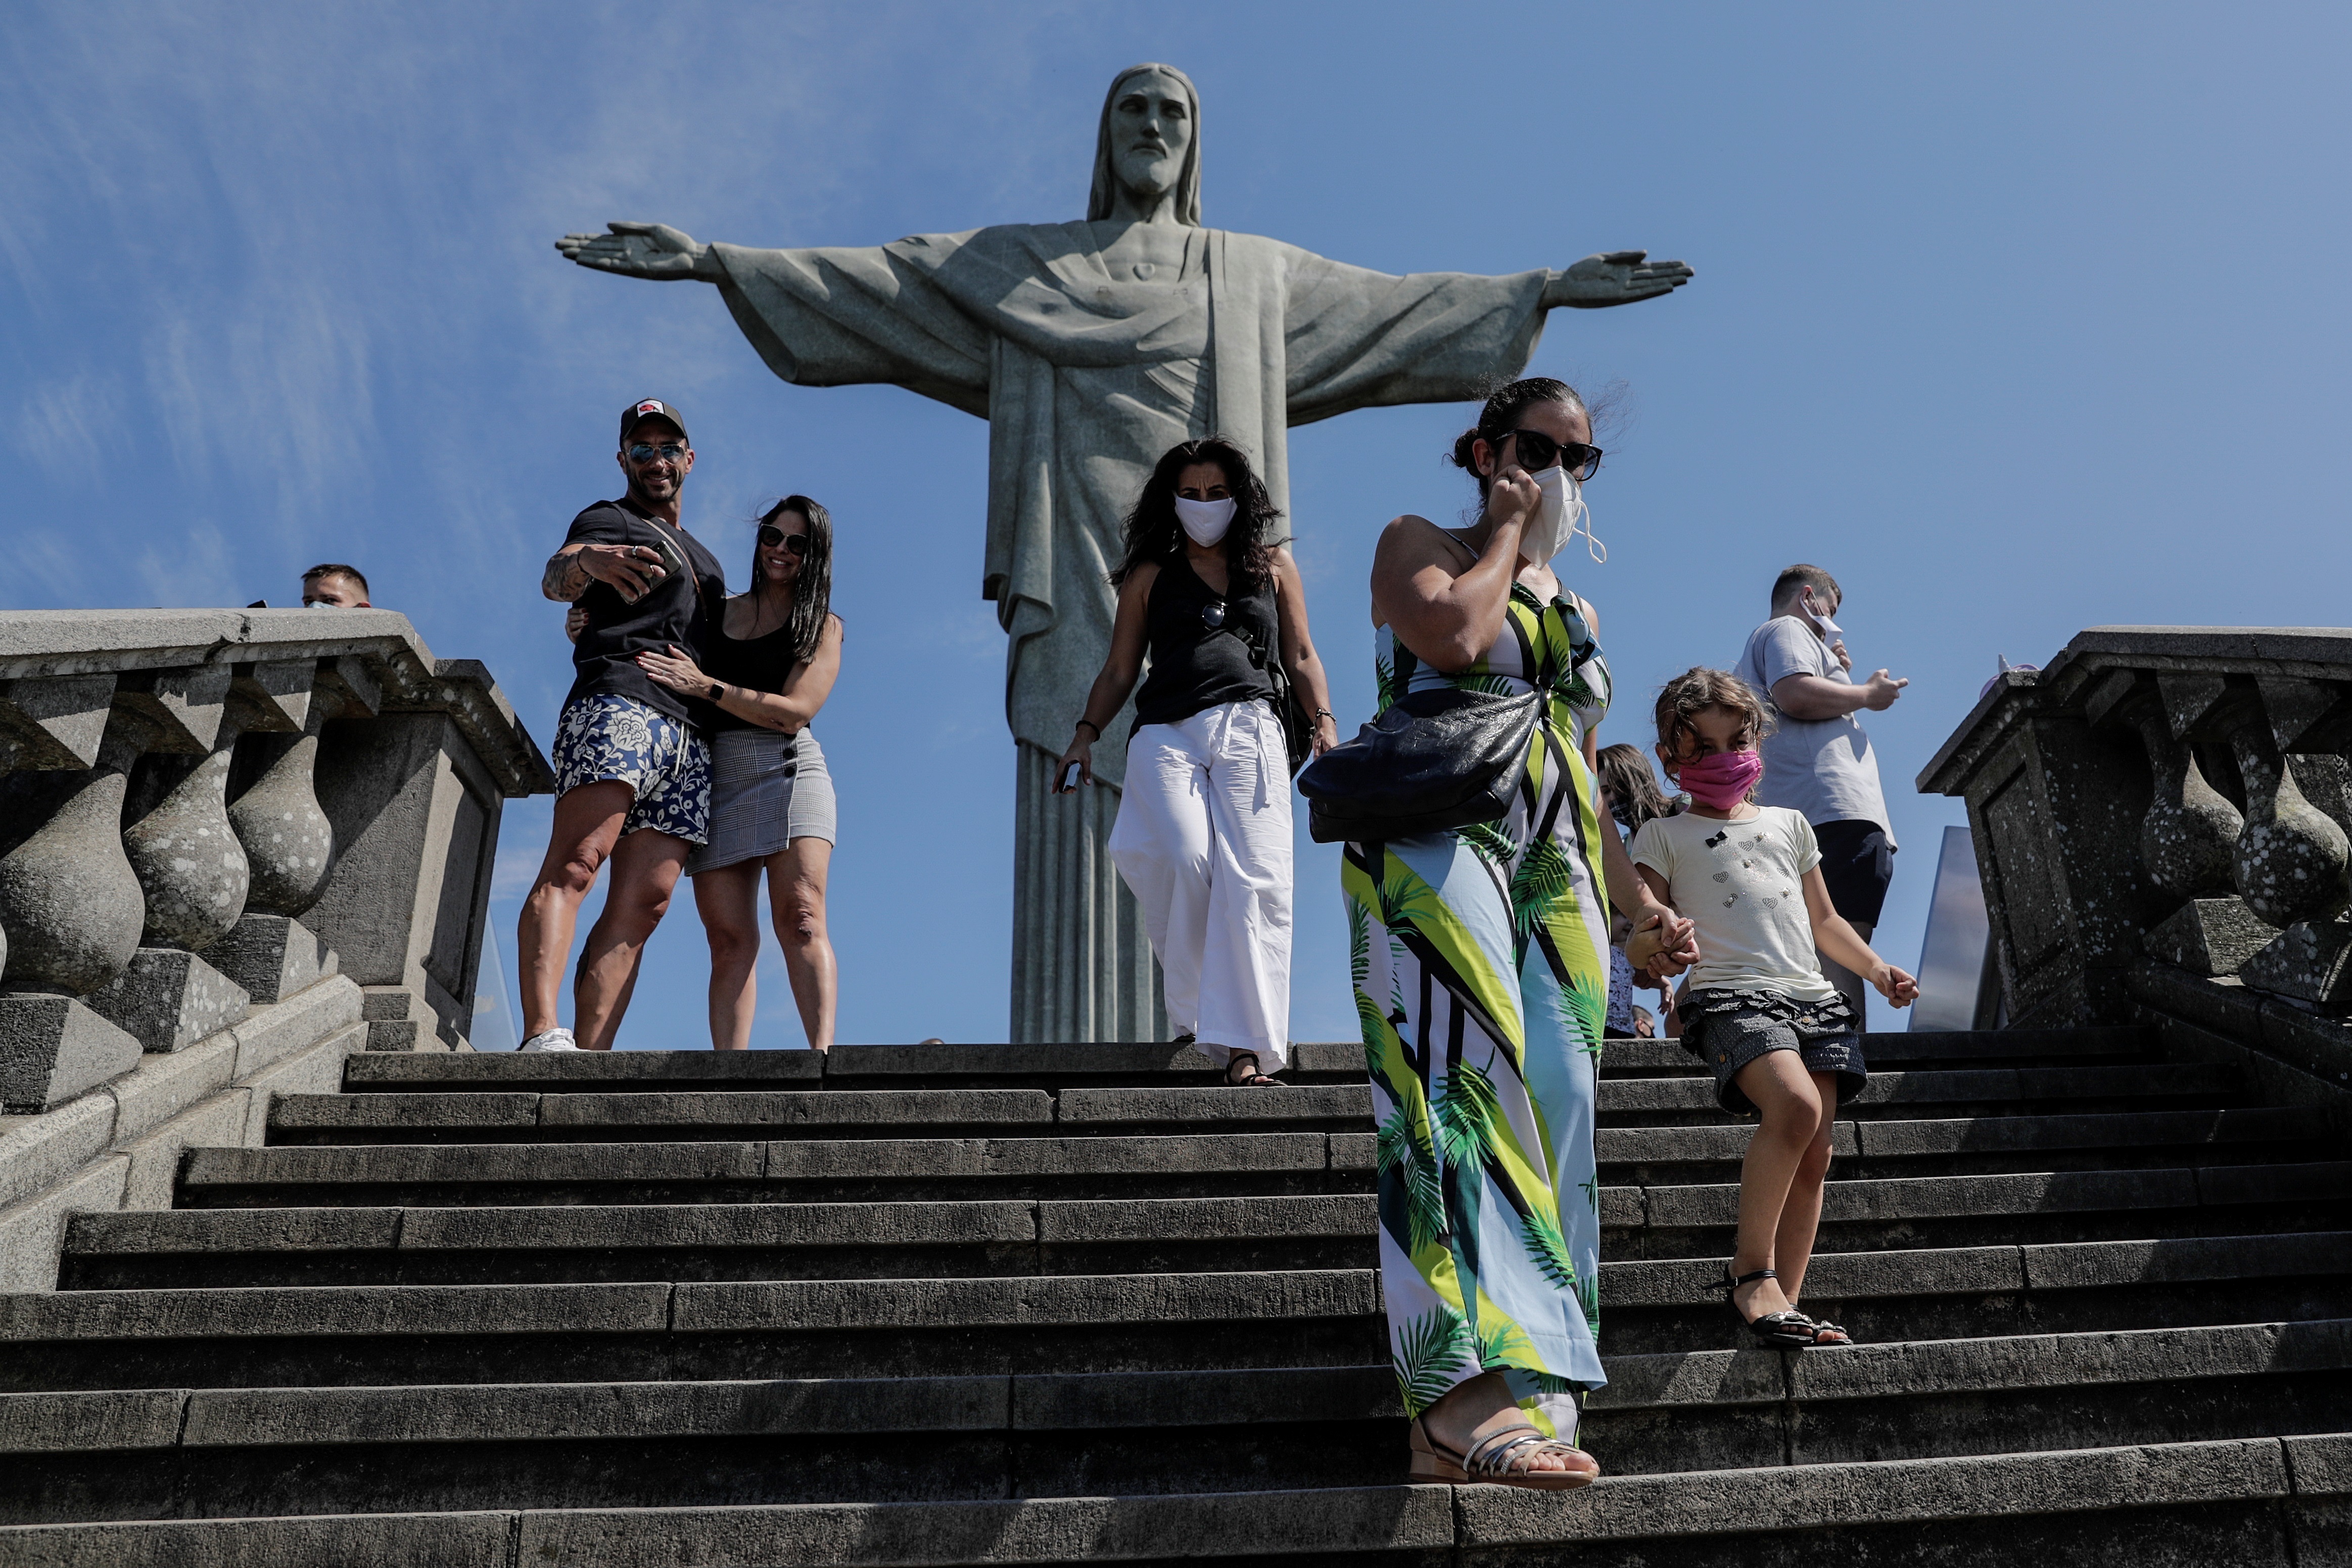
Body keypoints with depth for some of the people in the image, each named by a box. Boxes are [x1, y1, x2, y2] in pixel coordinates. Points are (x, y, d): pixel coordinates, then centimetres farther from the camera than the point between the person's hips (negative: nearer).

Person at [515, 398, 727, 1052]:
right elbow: (555, 578, -9)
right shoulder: (608, 520, 14)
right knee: (575, 865, -23)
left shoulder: (704, 560, 35)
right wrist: (589, 561, -31)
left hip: (691, 735, 7)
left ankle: (589, 1061, -16)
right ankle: (543, 1036, -36)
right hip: (619, 702, -6)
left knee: (643, 905, -8)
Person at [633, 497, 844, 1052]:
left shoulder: (823, 626, 8)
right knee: (729, 939, -6)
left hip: (786, 768, -3)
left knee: (800, 918, -19)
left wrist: (705, 686, -13)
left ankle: (824, 1057, -29)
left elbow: (793, 712, -6)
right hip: (715, 776, 3)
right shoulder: (716, 614, 18)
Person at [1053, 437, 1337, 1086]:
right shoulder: (1149, 575, 21)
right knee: (1184, 859, -24)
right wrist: (1085, 734, 5)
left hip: (1248, 730, 0)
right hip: (1166, 735, 0)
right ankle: (1195, 1011, -6)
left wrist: (1324, 721, 4)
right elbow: (1119, 671, 19)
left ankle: (1244, 1043, -15)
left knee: (1250, 878, -15)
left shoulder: (1272, 565, 22)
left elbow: (1301, 658, 20)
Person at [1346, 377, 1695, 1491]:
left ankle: (1450, 1423, -9)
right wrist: (1505, 528, 4)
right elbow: (1453, 634, -13)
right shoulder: (1417, 542, 12)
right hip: (1436, 840, -6)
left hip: (1555, 878, 7)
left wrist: (1641, 906, 21)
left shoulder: (1567, 605, 30)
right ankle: (1468, 1389, -35)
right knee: (1464, 1083, -24)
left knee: (1549, 1113, -7)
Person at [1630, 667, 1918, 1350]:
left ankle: (1784, 1301, 1)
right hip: (1731, 993, -5)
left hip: (1813, 995, 5)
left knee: (1813, 1155, -6)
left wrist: (1876, 968, 19)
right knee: (1796, 1105, -30)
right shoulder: (1664, 836, 12)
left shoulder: (1789, 824, 26)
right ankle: (1751, 1270, -17)